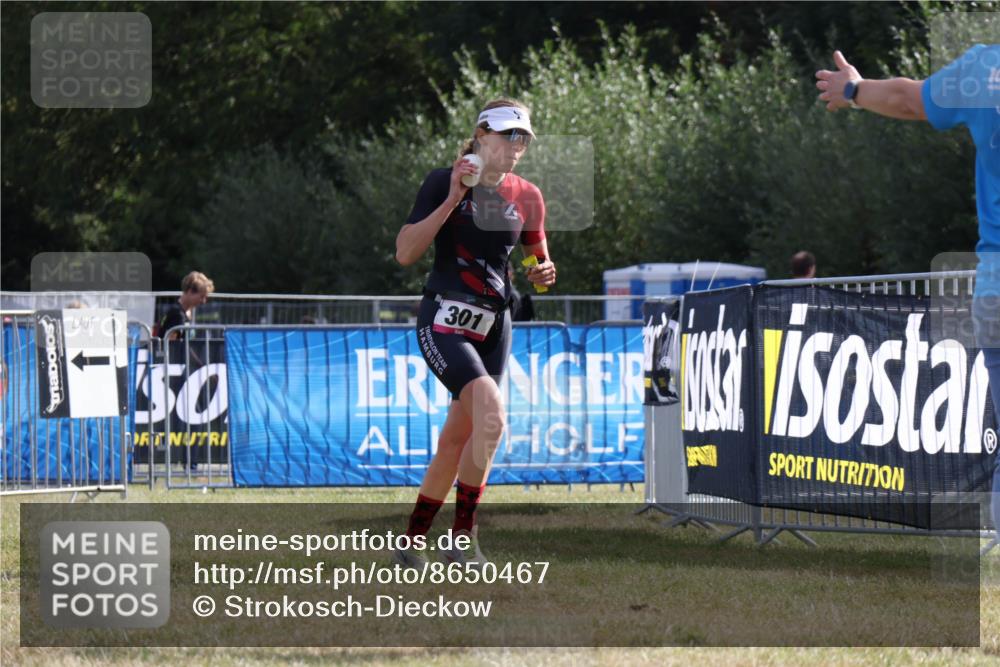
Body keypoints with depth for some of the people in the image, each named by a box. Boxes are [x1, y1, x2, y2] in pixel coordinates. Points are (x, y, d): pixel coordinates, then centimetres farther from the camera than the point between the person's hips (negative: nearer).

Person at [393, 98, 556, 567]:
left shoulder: (526, 198, 7)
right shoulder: (443, 183, -7)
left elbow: (538, 262, 19)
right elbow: (405, 253, -13)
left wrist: (543, 274, -5)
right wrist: (452, 200, -19)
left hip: (494, 326, 6)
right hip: (444, 321, -6)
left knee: (456, 441, 8)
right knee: (491, 416, -25)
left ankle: (412, 542, 21)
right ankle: (464, 537, -18)